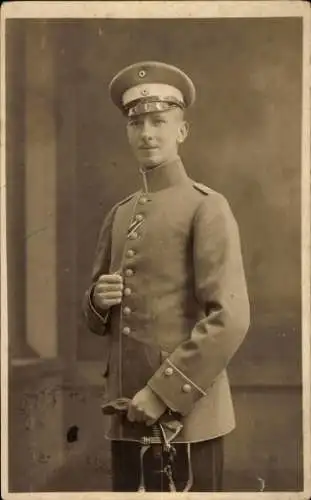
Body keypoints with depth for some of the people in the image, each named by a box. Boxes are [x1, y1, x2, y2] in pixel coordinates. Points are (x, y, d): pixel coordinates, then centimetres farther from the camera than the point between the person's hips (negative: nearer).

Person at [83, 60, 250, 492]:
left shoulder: (207, 208, -7)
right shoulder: (119, 215, 13)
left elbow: (230, 318, -16)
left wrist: (163, 394, -17)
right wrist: (98, 299, -4)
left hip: (186, 416, -6)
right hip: (127, 416, 6)